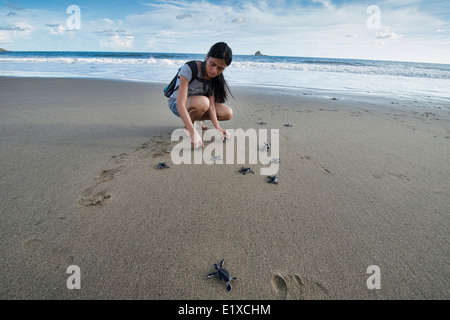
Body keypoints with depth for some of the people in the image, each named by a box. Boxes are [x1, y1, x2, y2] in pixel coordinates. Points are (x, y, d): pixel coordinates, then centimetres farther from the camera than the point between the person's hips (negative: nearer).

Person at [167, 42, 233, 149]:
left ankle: (197, 119, 10)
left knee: (228, 113, -14)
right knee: (203, 102, -39)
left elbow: (211, 105, -18)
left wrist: (218, 128, -34)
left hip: (196, 105, 6)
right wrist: (193, 133, -49)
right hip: (176, 103, -6)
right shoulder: (189, 69, -31)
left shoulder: (216, 77, -12)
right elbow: (180, 104, -39)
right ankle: (187, 126, -9)